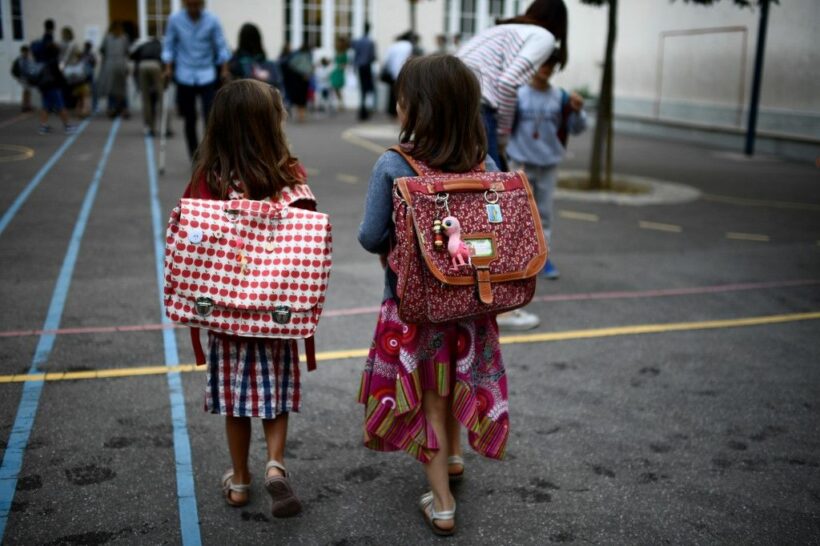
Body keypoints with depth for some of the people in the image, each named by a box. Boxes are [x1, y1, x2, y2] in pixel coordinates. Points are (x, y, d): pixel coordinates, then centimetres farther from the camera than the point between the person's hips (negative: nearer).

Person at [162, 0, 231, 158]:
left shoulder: (212, 20, -5)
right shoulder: (174, 19, -4)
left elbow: (221, 46, 1)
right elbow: (169, 45, 4)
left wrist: (224, 70, -6)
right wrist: (168, 68, -4)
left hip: (207, 77, -1)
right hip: (184, 77, 1)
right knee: (190, 120, 7)